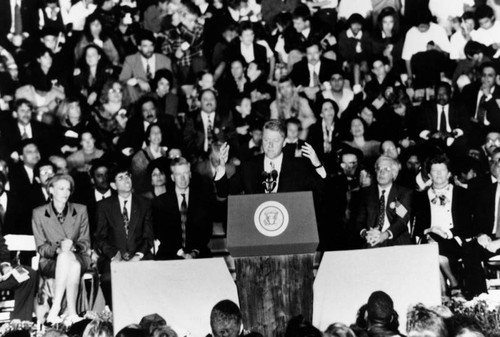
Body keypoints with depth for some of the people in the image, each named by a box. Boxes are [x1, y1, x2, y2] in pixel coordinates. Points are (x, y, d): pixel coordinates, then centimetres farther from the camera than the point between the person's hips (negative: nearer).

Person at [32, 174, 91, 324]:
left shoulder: (81, 210, 10)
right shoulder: (38, 213, 5)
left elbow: (86, 243, 8)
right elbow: (41, 248, 2)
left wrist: (73, 246, -16)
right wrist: (57, 248, -20)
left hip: (79, 258, 1)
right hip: (50, 261, -1)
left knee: (66, 257, -37)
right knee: (68, 261, -37)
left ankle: (55, 309, -39)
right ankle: (71, 312, -41)